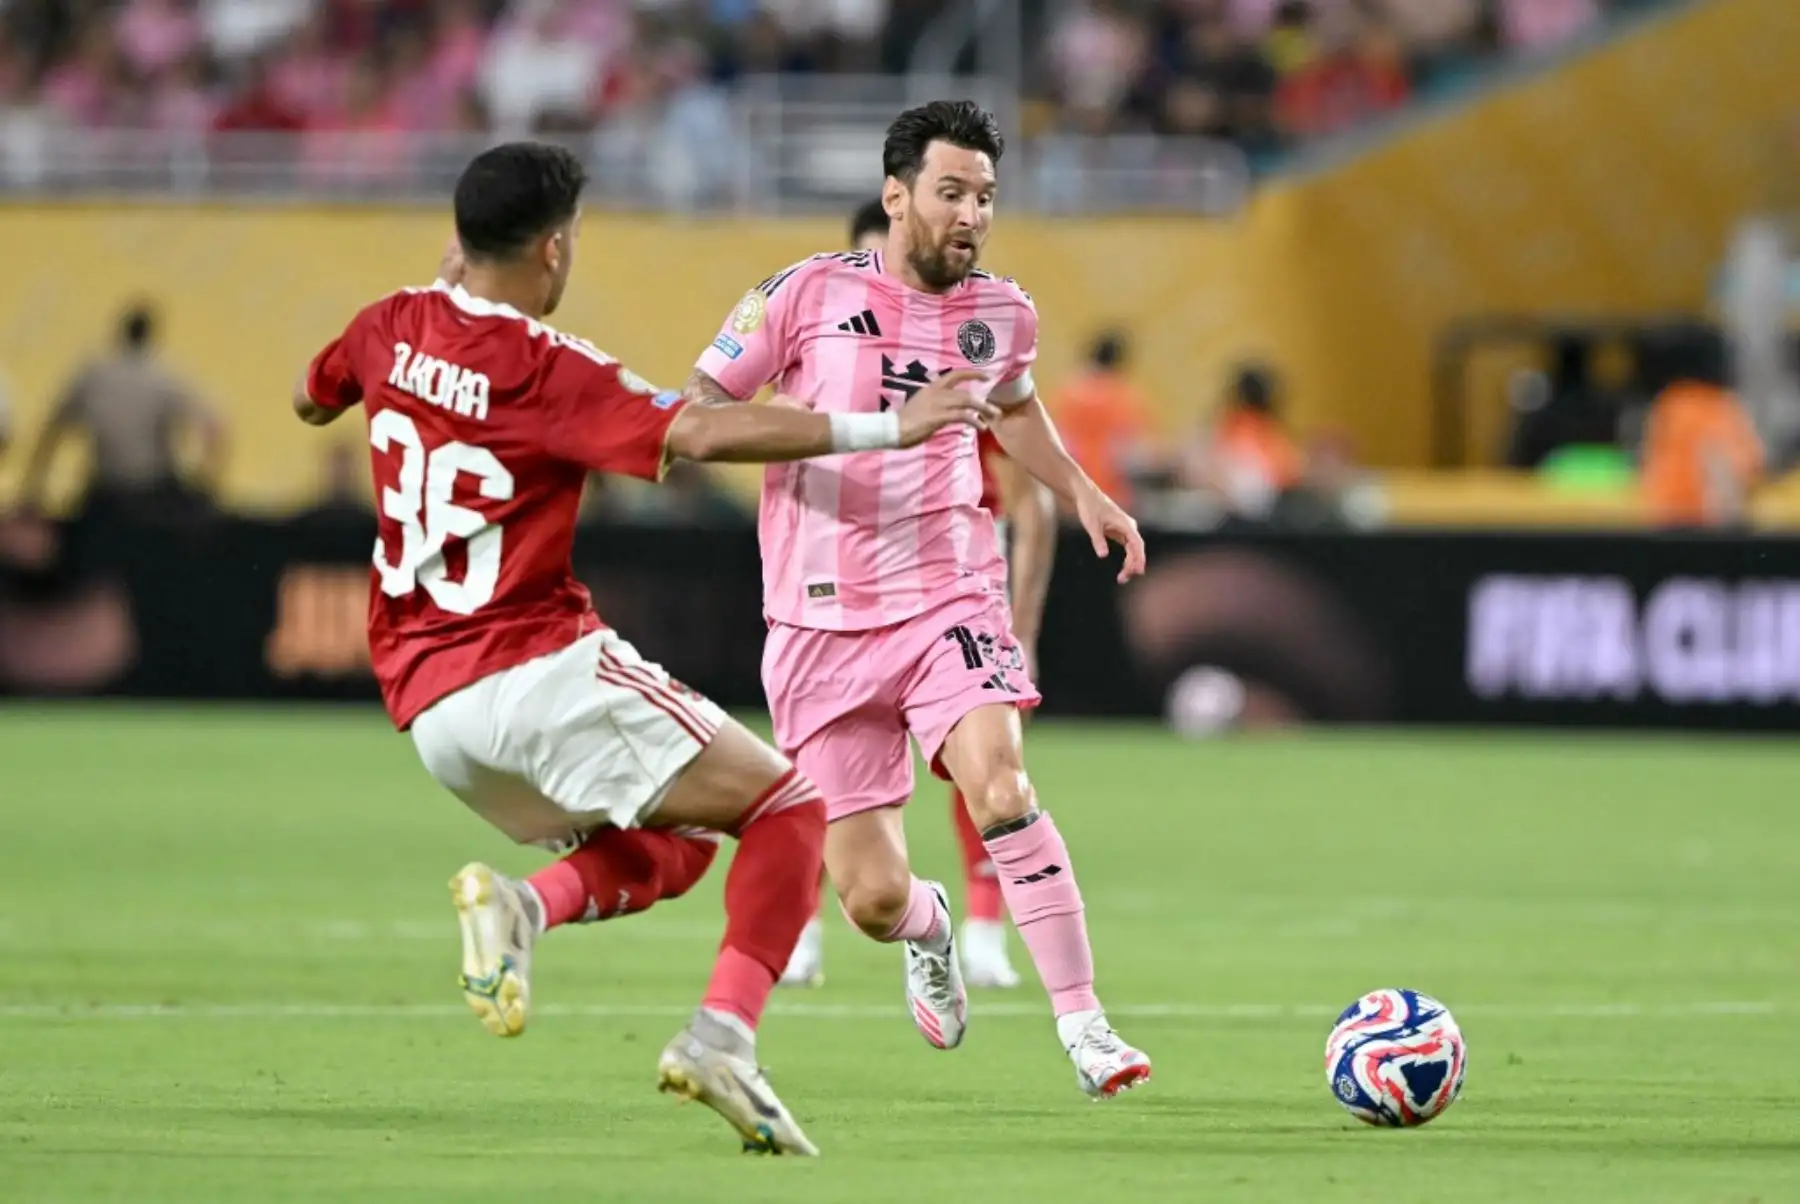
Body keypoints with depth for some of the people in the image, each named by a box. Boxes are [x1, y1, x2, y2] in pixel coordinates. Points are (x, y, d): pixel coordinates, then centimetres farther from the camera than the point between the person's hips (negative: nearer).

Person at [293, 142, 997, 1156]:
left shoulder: (394, 329, 8)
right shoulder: (547, 370, -12)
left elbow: (312, 397, 30)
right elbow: (701, 433, -23)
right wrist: (880, 430, -20)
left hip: (430, 709, 8)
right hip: (542, 672, -8)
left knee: (670, 846, 23)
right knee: (790, 805, -1)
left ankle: (524, 901, -8)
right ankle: (723, 1036, -21)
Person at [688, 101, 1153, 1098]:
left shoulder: (1000, 314, 6)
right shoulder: (811, 293, -6)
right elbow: (696, 411, 0)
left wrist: (1082, 494, 21)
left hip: (948, 601, 1)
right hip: (822, 624, -1)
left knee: (1000, 791, -28)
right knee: (872, 899, -1)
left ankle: (1082, 1025, -20)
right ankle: (926, 928, 38)